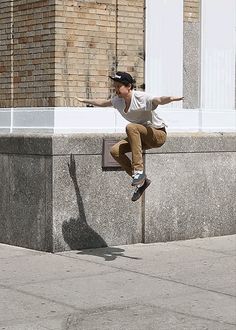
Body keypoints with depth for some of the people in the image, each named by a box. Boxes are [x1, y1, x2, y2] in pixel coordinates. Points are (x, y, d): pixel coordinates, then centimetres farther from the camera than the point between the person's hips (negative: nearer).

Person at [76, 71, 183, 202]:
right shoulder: (118, 100, 2)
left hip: (158, 135, -8)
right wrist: (84, 101, 34)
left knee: (131, 127, -33)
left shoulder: (142, 98, -22)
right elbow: (103, 103, 22)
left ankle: (138, 170, -33)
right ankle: (141, 181, -2)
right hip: (142, 137, 8)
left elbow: (159, 100, -41)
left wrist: (172, 98, -62)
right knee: (115, 151, -9)